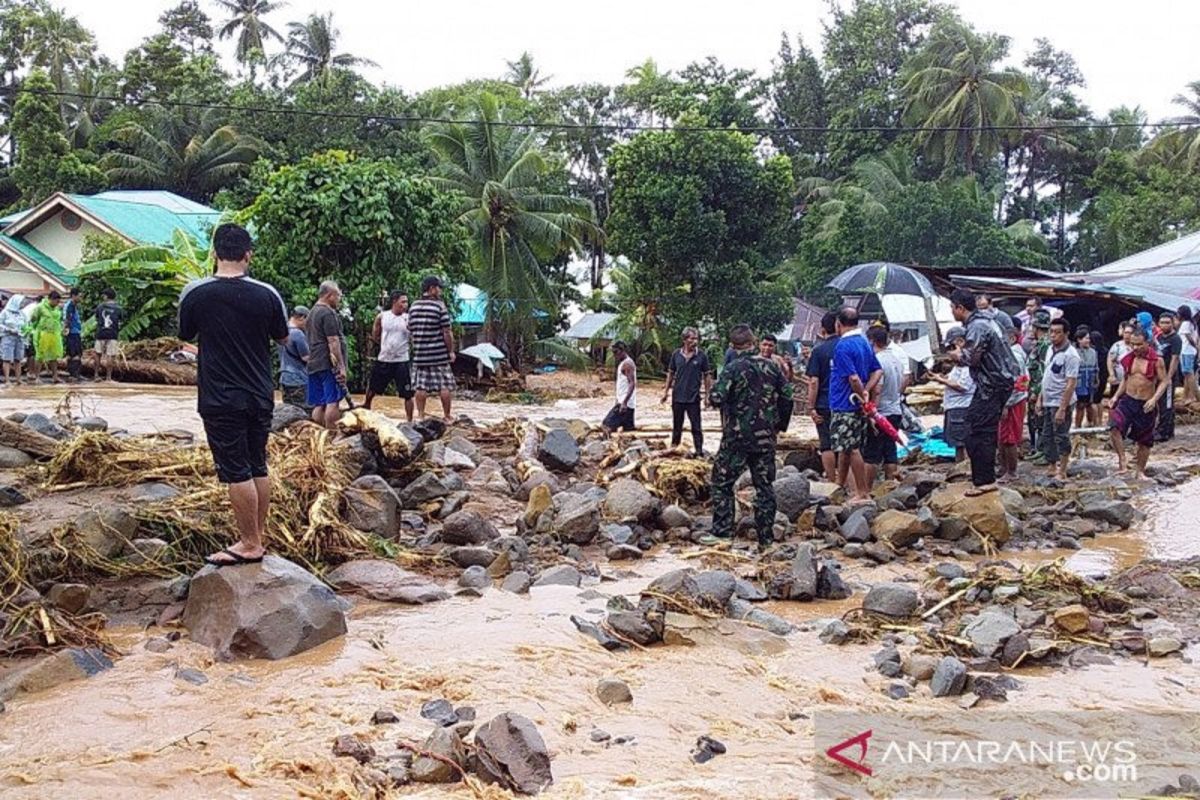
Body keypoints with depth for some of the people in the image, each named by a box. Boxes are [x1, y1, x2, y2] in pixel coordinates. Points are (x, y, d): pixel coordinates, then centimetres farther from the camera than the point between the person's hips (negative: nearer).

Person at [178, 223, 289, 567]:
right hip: (260, 395, 3)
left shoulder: (195, 293, -10)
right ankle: (260, 536, 23)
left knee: (236, 471, 1)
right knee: (258, 467, 14)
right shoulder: (267, 294, -6)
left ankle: (250, 544, 5)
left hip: (220, 398, -3)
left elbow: (186, 335, 7)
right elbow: (283, 338, 9)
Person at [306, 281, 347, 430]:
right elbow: (333, 341, -15)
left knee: (318, 405, 8)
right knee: (333, 402, -10)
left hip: (313, 365, 9)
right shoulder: (328, 313, -10)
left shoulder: (312, 313, 20)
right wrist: (341, 366, -14)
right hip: (329, 364, -9)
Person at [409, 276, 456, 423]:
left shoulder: (413, 307, 7)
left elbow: (410, 332, 12)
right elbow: (446, 332, -11)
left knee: (421, 387, 7)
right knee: (444, 386, 4)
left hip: (419, 355, 5)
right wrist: (451, 351, -2)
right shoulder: (440, 306, -9)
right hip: (440, 355, -4)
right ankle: (447, 416, 8)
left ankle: (420, 415, 7)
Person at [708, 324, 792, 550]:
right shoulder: (771, 366, 3)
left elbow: (716, 398, -22)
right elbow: (787, 396, 6)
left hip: (737, 438, -4)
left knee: (722, 483, 8)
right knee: (764, 486, 11)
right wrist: (780, 425, 18)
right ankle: (766, 538, 12)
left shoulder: (733, 368, -11)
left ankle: (722, 533, 4)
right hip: (766, 438, 4)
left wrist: (714, 392, 2)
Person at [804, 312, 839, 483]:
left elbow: (813, 382, -10)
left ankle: (832, 482, 4)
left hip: (825, 405, -3)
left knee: (827, 445, 3)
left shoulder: (819, 350, -6)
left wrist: (811, 407, -7)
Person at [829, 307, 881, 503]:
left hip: (844, 406, -9)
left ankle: (863, 493, -3)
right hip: (857, 405, 9)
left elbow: (854, 378, -24)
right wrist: (866, 392, 1)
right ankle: (841, 485, 31)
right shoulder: (865, 343, 12)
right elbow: (878, 371, 13)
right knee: (846, 447, 20)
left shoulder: (843, 346, -17)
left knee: (852, 449, -5)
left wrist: (862, 396, -10)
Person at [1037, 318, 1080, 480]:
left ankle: (1061, 473, 9)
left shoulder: (1070, 355, -17)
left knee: (1061, 438, 0)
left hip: (1060, 403, -8)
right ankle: (1052, 468, 25)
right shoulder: (1050, 350, 8)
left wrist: (1062, 409, -23)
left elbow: (1071, 384, -20)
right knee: (1047, 437, 14)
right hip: (1047, 402, 8)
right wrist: (1040, 398, 13)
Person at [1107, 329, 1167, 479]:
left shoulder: (1156, 360, -9)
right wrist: (1116, 396, 3)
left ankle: (1140, 471, 26)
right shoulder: (1128, 359, 3)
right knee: (1115, 427, -25)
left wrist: (1154, 399, -21)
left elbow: (1164, 382, -7)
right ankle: (1122, 460, -15)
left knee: (1145, 440, 9)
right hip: (1127, 400, 2)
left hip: (1146, 405, -2)